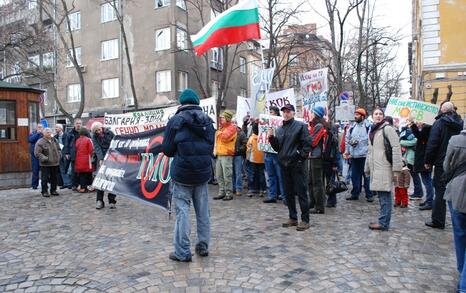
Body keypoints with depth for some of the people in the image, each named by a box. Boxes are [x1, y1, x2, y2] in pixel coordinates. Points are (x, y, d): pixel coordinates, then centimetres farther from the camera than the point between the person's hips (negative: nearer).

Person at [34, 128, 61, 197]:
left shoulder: (54, 140, 11)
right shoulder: (40, 142, -9)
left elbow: (58, 149, 23)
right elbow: (37, 153, -13)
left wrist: (59, 156, 8)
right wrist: (44, 158, -21)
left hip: (55, 163, 6)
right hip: (45, 164, -6)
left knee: (54, 178, 12)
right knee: (45, 178, -1)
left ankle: (53, 190, 23)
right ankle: (44, 191, 10)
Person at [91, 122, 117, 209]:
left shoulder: (109, 133, 0)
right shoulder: (94, 137, 2)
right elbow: (97, 148, -12)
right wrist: (101, 159, -26)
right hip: (101, 159, 1)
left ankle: (112, 201, 7)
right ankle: (99, 201, 3)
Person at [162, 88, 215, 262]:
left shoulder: (176, 120, -8)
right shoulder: (207, 121, 6)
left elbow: (167, 149, -4)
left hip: (182, 174, -4)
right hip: (203, 172, 5)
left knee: (182, 211, 2)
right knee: (203, 211, 14)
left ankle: (182, 252, 7)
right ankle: (203, 246, 25)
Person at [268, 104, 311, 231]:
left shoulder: (300, 126, -3)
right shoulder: (279, 129, 15)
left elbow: (307, 143, -8)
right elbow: (277, 147, 16)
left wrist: (301, 156, -14)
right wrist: (271, 138, 1)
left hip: (297, 164, -6)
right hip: (284, 164, 7)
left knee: (301, 192, -3)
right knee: (288, 193, 12)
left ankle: (305, 220, 5)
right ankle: (292, 218, 23)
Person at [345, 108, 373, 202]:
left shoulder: (368, 126, -5)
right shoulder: (352, 127, 13)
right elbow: (347, 139, 15)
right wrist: (347, 151, 9)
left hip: (364, 155, -5)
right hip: (353, 155, 6)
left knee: (367, 175, 2)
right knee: (354, 175, 11)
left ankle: (369, 195, 12)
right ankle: (355, 194, 20)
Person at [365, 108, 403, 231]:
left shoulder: (387, 129, -6)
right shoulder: (372, 131, 19)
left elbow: (396, 148, -13)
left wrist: (396, 168, -17)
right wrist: (367, 168, 24)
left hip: (385, 168, -8)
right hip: (375, 168, 8)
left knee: (384, 195, -4)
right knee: (381, 195, 12)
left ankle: (383, 223, 2)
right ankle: (384, 220, 21)